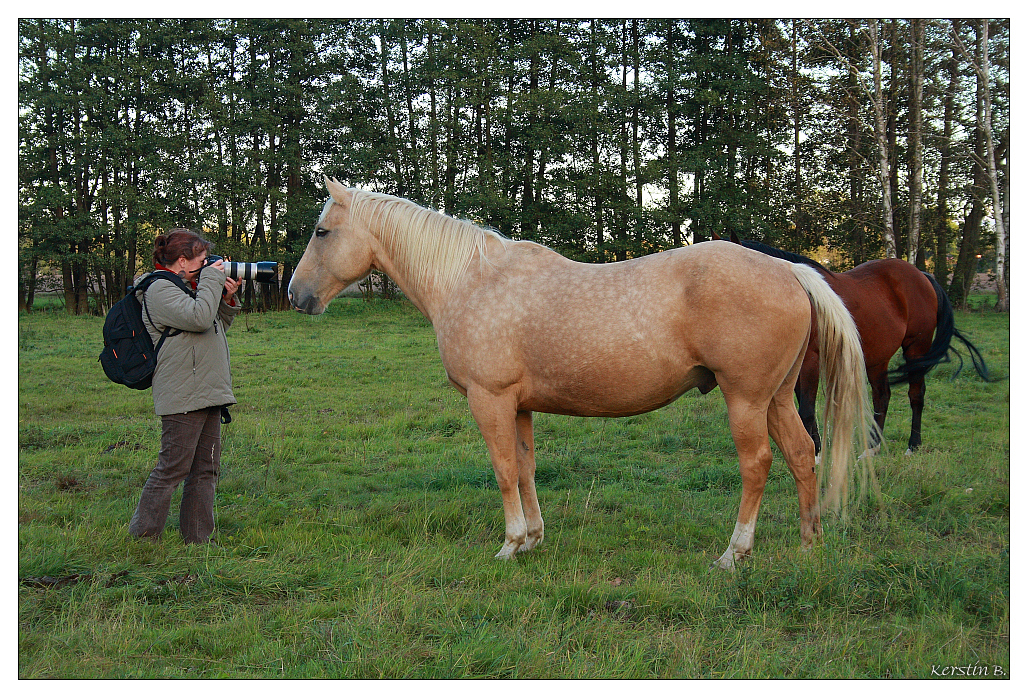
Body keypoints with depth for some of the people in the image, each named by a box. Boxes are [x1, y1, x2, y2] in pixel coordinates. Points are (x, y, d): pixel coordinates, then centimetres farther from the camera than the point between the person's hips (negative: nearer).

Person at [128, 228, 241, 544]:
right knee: (172, 469, -7)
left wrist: (227, 301, 12)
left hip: (207, 394, 10)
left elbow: (215, 328, 28)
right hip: (182, 398, -10)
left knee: (206, 469, 10)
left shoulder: (185, 289, 21)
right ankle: (142, 536, 2)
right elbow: (199, 318, -24)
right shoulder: (160, 289, -9)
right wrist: (212, 278, -12)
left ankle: (197, 537, 16)